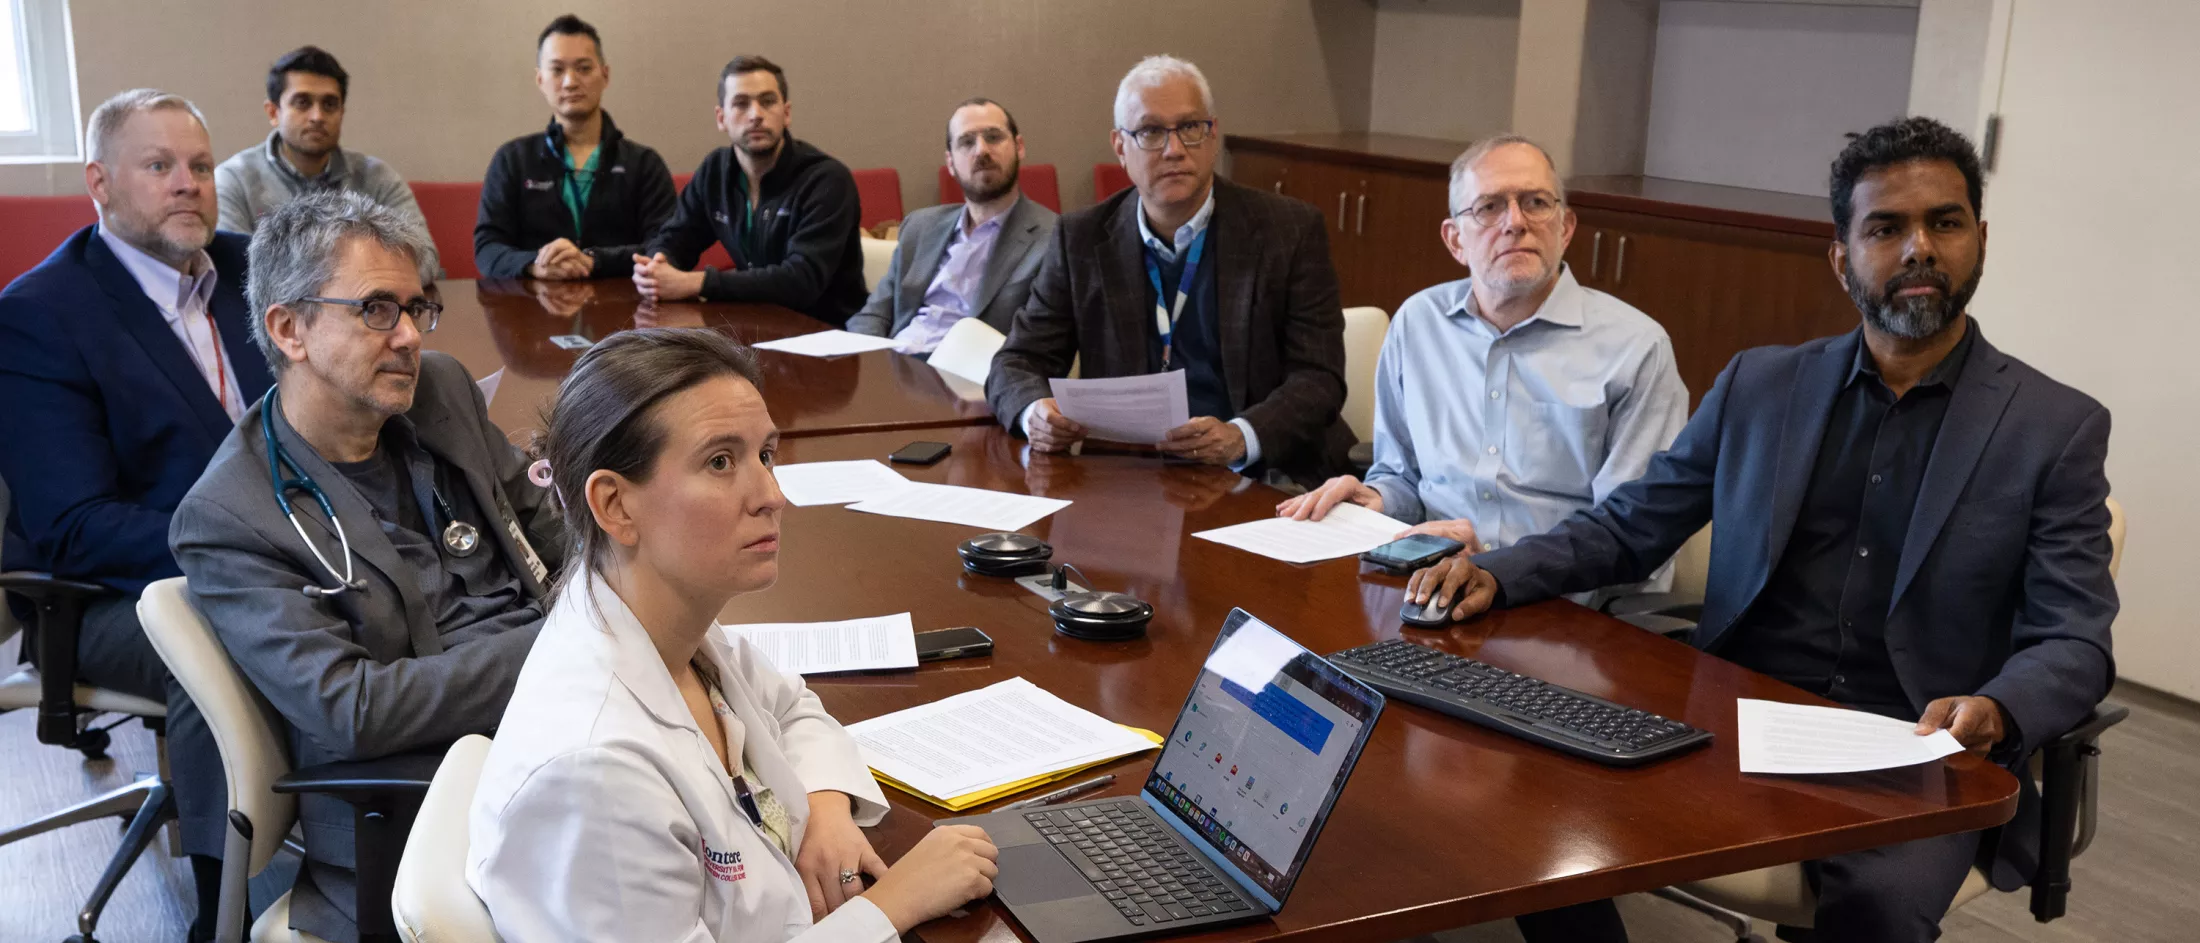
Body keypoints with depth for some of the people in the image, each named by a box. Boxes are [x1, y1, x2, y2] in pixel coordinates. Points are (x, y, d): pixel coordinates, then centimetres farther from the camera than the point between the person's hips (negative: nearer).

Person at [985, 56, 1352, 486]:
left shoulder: (1291, 230, 3)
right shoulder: (1082, 239, 9)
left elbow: (1320, 378, -2)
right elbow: (1017, 362, 11)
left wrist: (1240, 437, -23)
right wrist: (1036, 411, -15)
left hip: (1263, 477, -2)